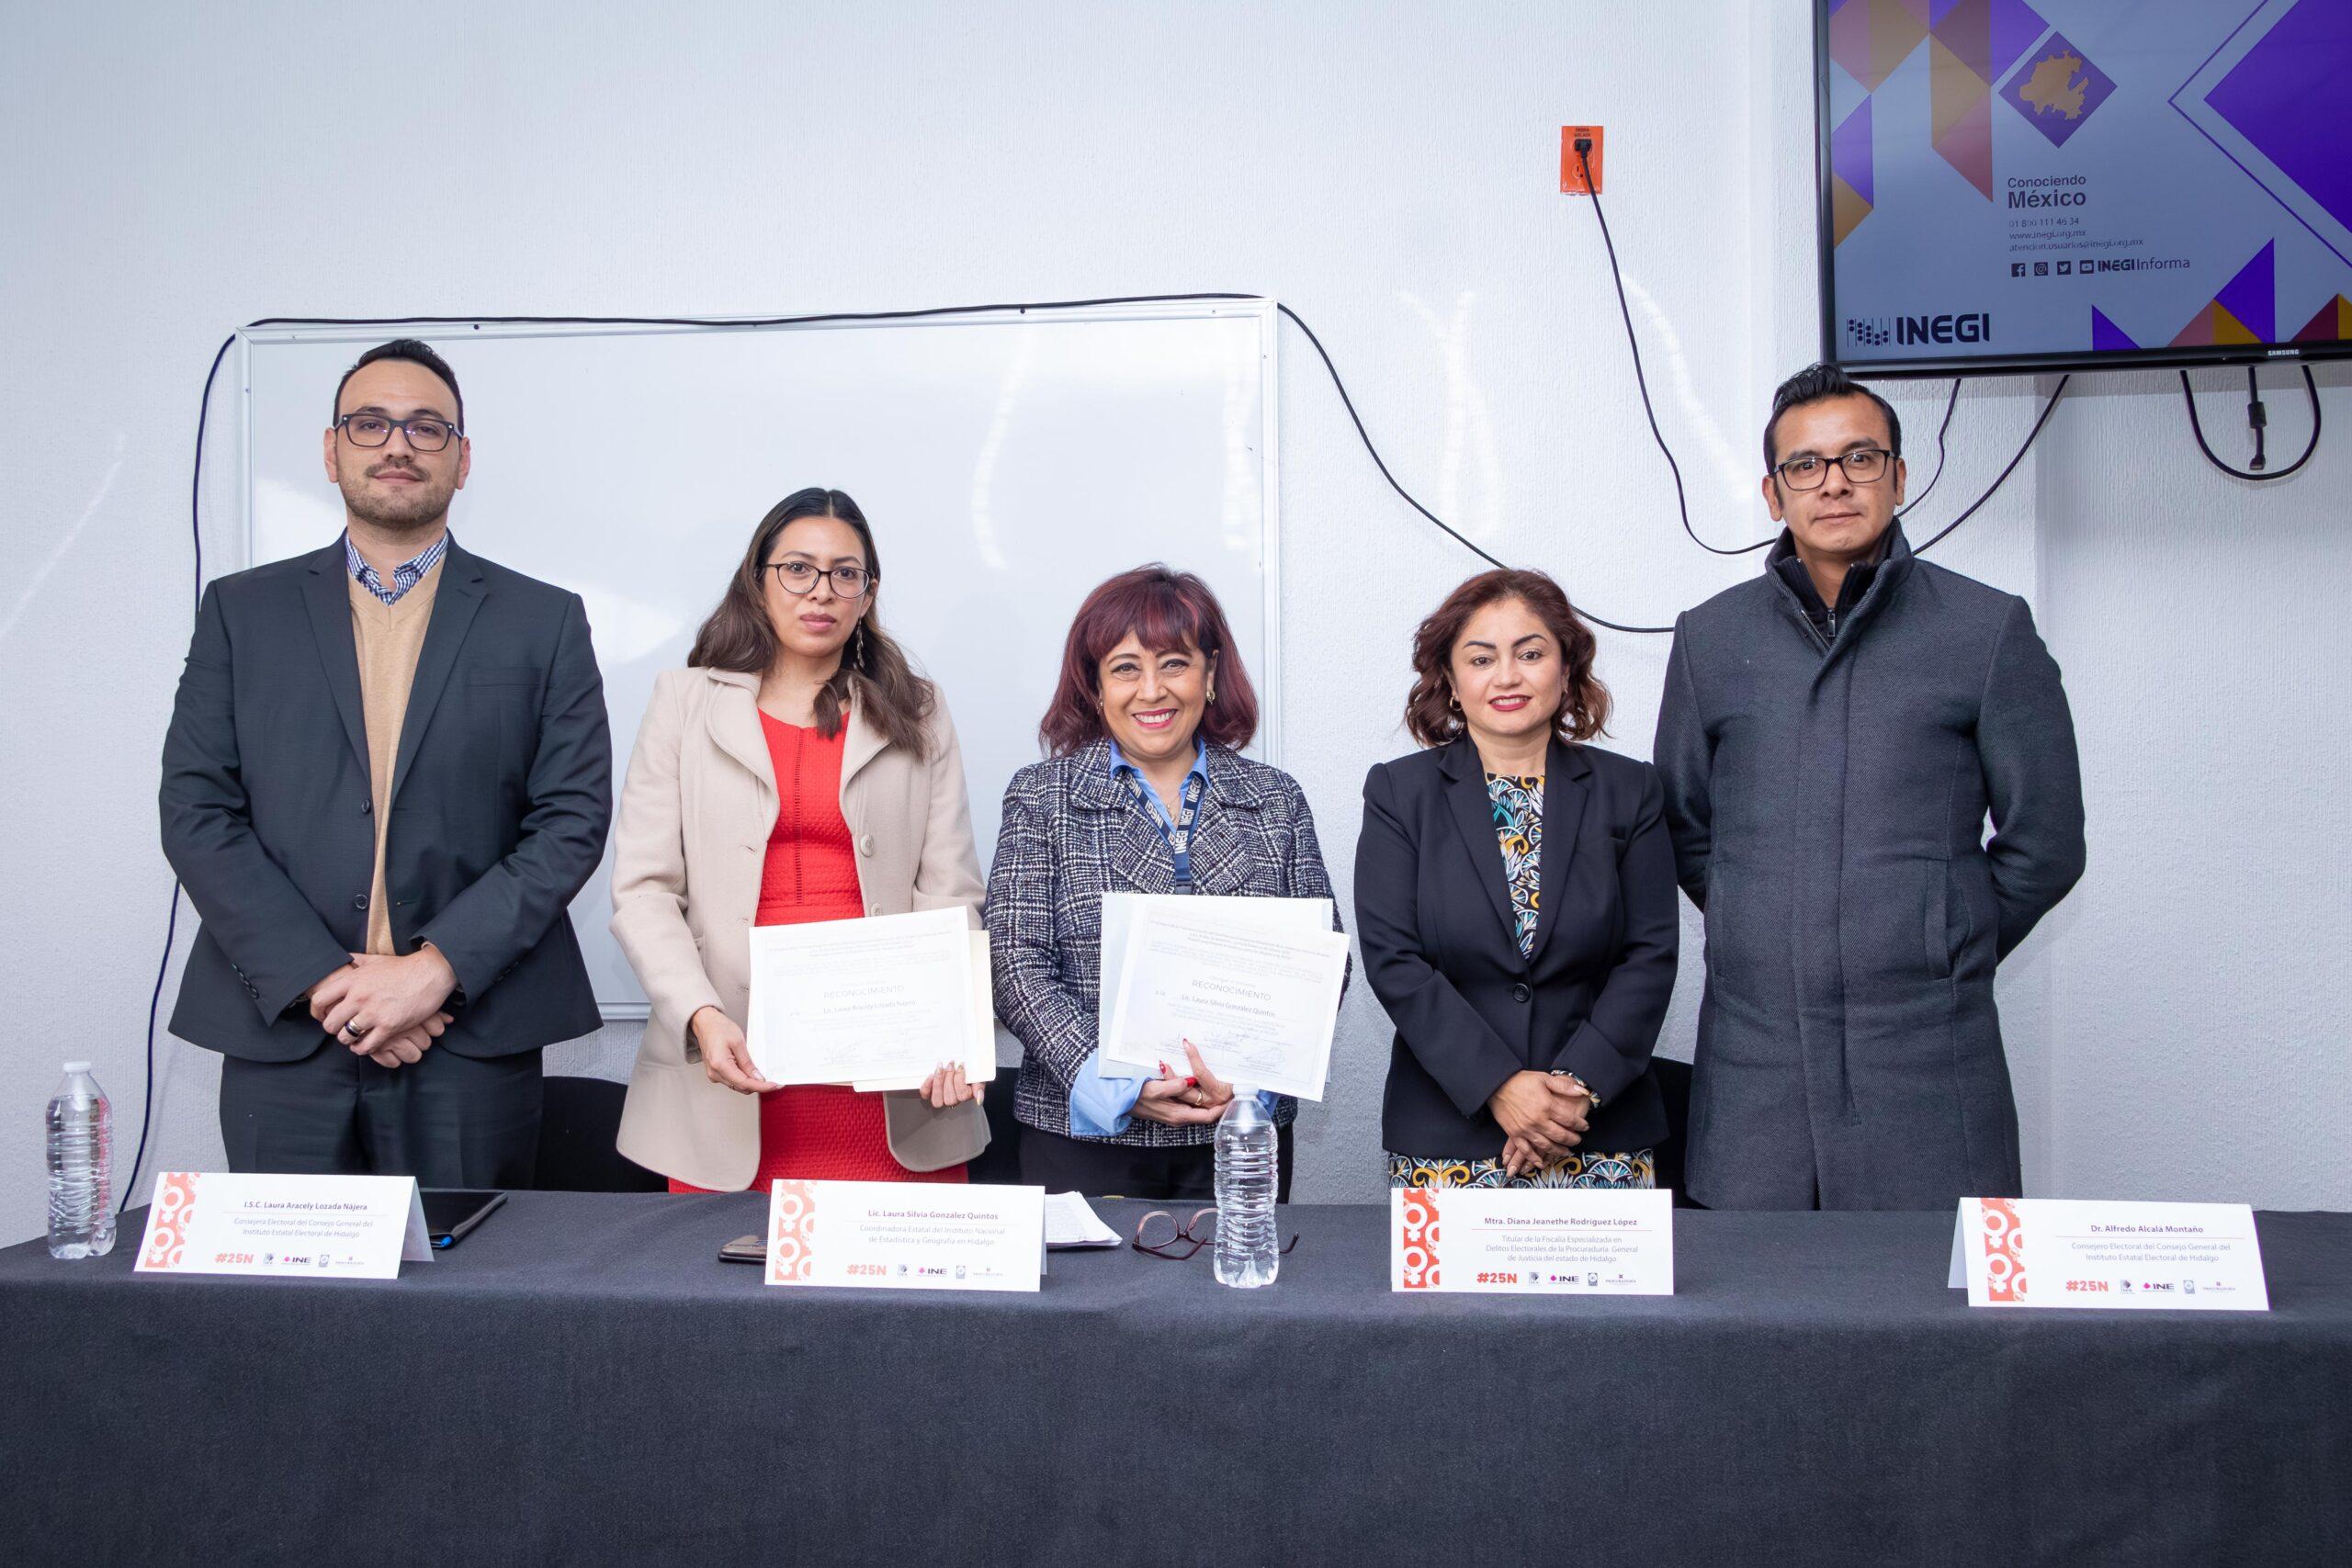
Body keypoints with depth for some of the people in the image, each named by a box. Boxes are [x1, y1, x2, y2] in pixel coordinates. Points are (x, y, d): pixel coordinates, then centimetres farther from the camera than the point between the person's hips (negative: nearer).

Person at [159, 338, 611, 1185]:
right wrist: (322, 980, -9)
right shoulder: (241, 611, 11)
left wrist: (437, 968, -11)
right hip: (283, 1033, 1)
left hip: (474, 1038, -1)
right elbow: (195, 811, 3)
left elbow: (573, 820, 0)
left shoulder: (544, 621, 7)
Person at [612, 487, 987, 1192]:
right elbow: (644, 888, 3)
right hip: (737, 1064, 0)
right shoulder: (687, 703, 11)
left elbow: (950, 893, 4)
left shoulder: (918, 716, 12)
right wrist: (701, 1015, -13)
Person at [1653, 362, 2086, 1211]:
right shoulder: (1710, 639, 10)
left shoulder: (1989, 630, 2)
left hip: (1928, 1066, -2)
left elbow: (2044, 845, 5)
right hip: (1753, 1060, 2)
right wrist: (1774, 946, 10)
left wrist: (1943, 955, 8)